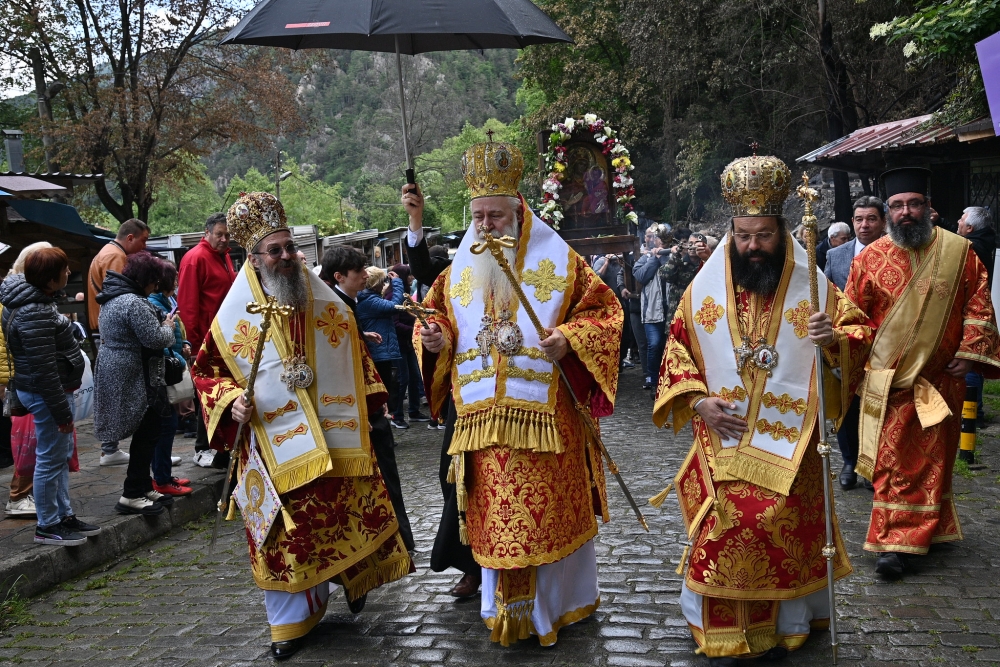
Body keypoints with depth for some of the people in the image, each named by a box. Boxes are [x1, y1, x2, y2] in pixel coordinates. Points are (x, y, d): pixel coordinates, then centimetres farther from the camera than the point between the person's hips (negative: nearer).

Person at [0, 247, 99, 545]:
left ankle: (63, 515, 30)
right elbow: (44, 369, -25)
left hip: (53, 390, 11)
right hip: (47, 394, -11)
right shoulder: (35, 314, -25)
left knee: (62, 455, 19)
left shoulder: (32, 300, 8)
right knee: (50, 460, 0)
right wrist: (61, 410, -21)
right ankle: (47, 527, 11)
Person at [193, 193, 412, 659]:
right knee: (285, 536, 3)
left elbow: (354, 356, 15)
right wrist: (231, 400, -12)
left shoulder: (329, 305, 5)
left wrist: (369, 403, 11)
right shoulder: (235, 317, -2)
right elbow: (206, 371, 6)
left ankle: (353, 577, 36)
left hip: (335, 440, 2)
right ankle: (290, 621, 18)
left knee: (349, 517, 8)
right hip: (273, 446, -2)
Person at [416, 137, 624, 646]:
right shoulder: (460, 268, 11)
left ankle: (559, 600, 24)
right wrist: (437, 338, -4)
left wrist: (569, 339, -18)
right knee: (495, 516, 9)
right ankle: (506, 609, 25)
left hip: (545, 414, -3)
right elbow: (439, 316, 19)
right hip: (484, 417, 4)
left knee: (549, 508, 4)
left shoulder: (558, 260, -1)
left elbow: (604, 311, -1)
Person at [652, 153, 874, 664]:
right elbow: (677, 351, 7)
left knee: (783, 531, 2)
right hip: (724, 435, 0)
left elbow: (861, 332, 4)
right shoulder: (704, 288, 1)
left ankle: (783, 625, 23)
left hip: (788, 439, 0)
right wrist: (697, 402, -8)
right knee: (724, 531, -3)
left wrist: (834, 337, -19)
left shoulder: (812, 287, 0)